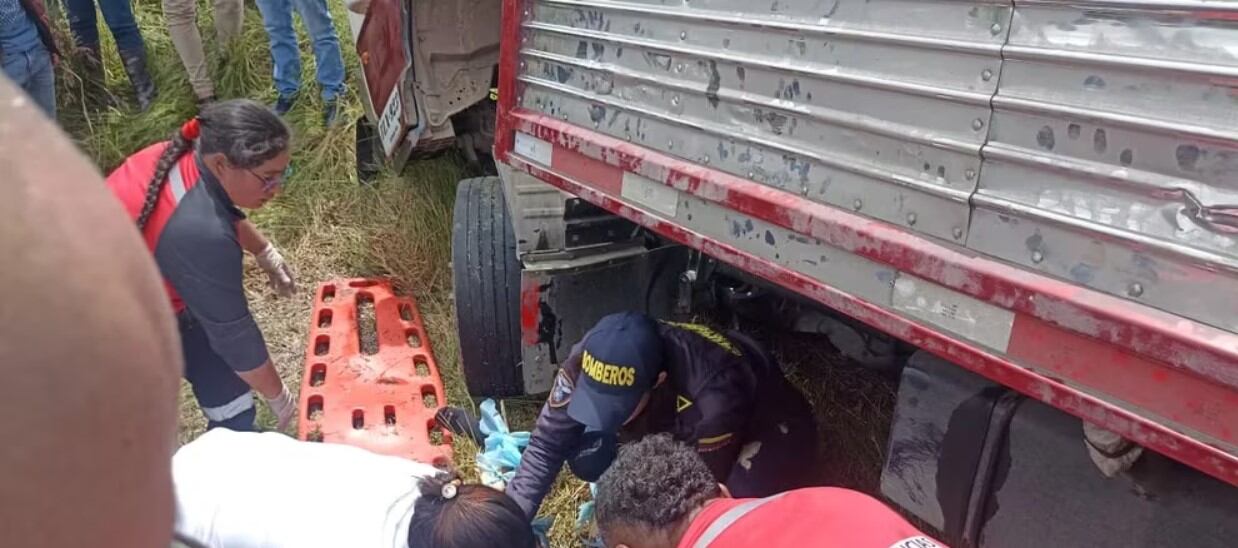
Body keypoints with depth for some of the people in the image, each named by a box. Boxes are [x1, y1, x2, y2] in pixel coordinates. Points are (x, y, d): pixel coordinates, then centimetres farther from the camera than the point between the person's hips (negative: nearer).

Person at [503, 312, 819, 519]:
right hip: (682, 426, 5)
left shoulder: (715, 393, -45)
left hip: (761, 419, -4)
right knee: (587, 457, -17)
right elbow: (547, 443, -20)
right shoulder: (587, 361, -30)